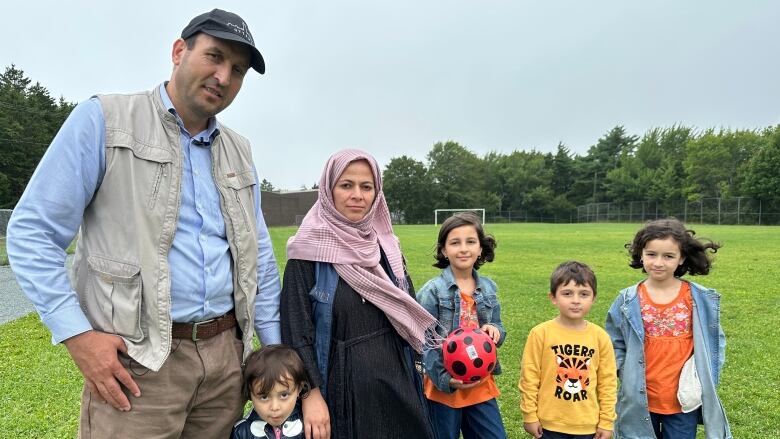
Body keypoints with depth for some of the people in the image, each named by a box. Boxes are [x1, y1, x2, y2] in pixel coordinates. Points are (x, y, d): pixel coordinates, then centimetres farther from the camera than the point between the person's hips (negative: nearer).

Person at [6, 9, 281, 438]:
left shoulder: (238, 152, 11)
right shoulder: (103, 120, -4)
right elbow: (31, 231, -6)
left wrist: (276, 347, 11)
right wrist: (78, 335, -13)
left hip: (226, 353, 5)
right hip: (138, 360, -5)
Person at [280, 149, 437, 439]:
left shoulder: (386, 245, 5)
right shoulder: (310, 250, -10)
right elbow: (296, 327, -11)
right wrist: (311, 393, -15)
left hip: (395, 381, 5)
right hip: (343, 386, -4)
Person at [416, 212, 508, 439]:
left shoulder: (488, 288, 4)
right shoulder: (431, 291, -12)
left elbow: (498, 331, 11)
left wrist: (495, 331, -12)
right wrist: (445, 379, -22)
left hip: (481, 385, 4)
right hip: (443, 388, -4)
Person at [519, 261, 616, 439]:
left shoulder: (600, 337, -5)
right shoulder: (540, 334, -12)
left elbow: (608, 382, 2)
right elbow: (529, 377, -7)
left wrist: (607, 421, 3)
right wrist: (530, 415, -4)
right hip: (550, 424, -2)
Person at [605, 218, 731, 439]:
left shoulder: (700, 299, -5)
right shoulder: (628, 300, -7)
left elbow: (714, 341, 4)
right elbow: (615, 344, 2)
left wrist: (705, 379, -4)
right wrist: (628, 376, -7)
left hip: (684, 399, 0)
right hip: (640, 399, 0)